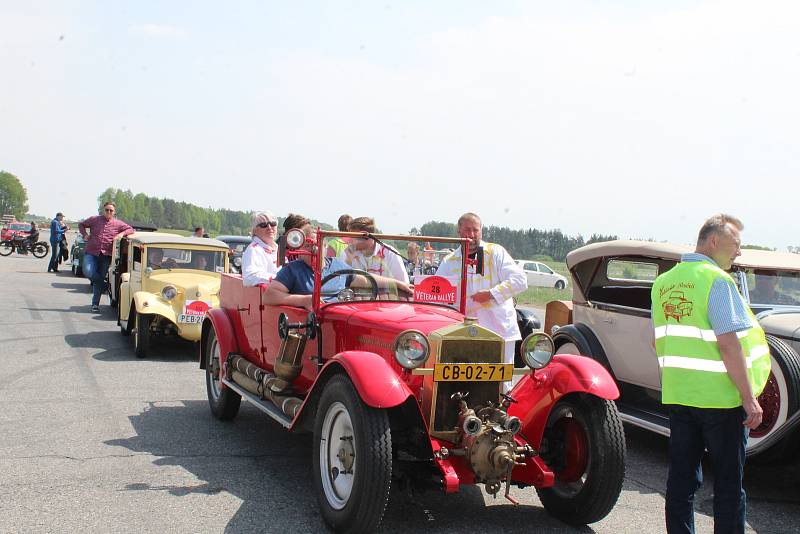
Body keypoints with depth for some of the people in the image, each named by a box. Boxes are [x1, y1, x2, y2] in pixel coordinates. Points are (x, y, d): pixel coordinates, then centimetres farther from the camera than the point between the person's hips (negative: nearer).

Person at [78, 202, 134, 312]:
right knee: (88, 272, -23)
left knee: (100, 279, 4)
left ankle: (95, 304, 14)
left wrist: (122, 234, -8)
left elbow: (130, 229, 10)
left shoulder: (118, 224, 7)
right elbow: (81, 224, 20)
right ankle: (104, 285, 6)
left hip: (106, 256, 0)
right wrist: (84, 235, 4)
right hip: (91, 253, 0)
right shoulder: (94, 220, 7)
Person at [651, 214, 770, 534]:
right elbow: (728, 344, -20)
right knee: (729, 483, 6)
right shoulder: (716, 279, -14)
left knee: (681, 477, 12)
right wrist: (749, 399, -16)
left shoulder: (663, 282, 9)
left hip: (677, 395, 6)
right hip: (721, 398, -6)